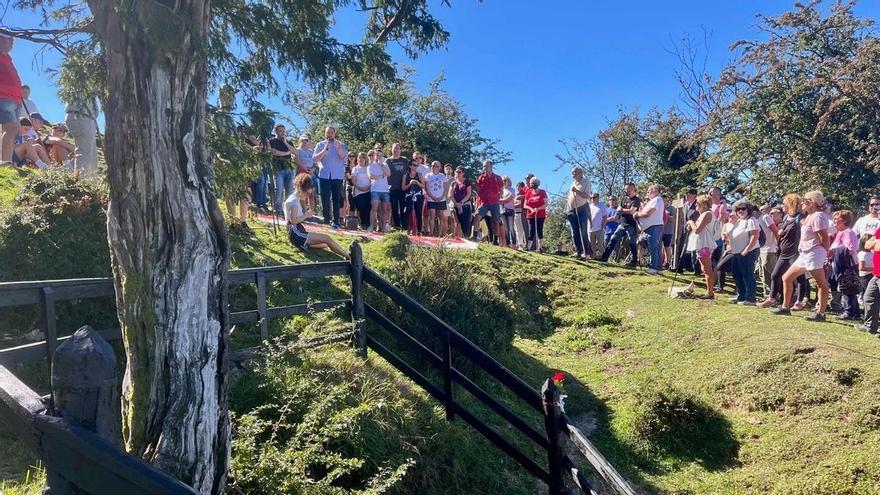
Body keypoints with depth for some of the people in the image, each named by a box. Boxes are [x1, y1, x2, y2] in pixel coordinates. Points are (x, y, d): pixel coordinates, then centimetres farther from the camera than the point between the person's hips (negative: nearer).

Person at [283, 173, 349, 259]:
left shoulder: (295, 199, 20)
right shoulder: (294, 201, -11)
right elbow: (293, 221, -20)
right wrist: (306, 215, -10)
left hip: (297, 233, 11)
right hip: (296, 233, -11)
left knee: (325, 244, 2)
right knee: (327, 239, -19)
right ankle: (348, 256, -26)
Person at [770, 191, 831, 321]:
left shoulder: (818, 216, -12)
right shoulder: (810, 216, 18)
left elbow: (824, 238, -14)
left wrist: (825, 254, -5)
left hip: (814, 254, -11)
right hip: (804, 254, 11)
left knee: (822, 284, -4)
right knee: (786, 278, 12)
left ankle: (820, 313, -2)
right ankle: (785, 307, 18)